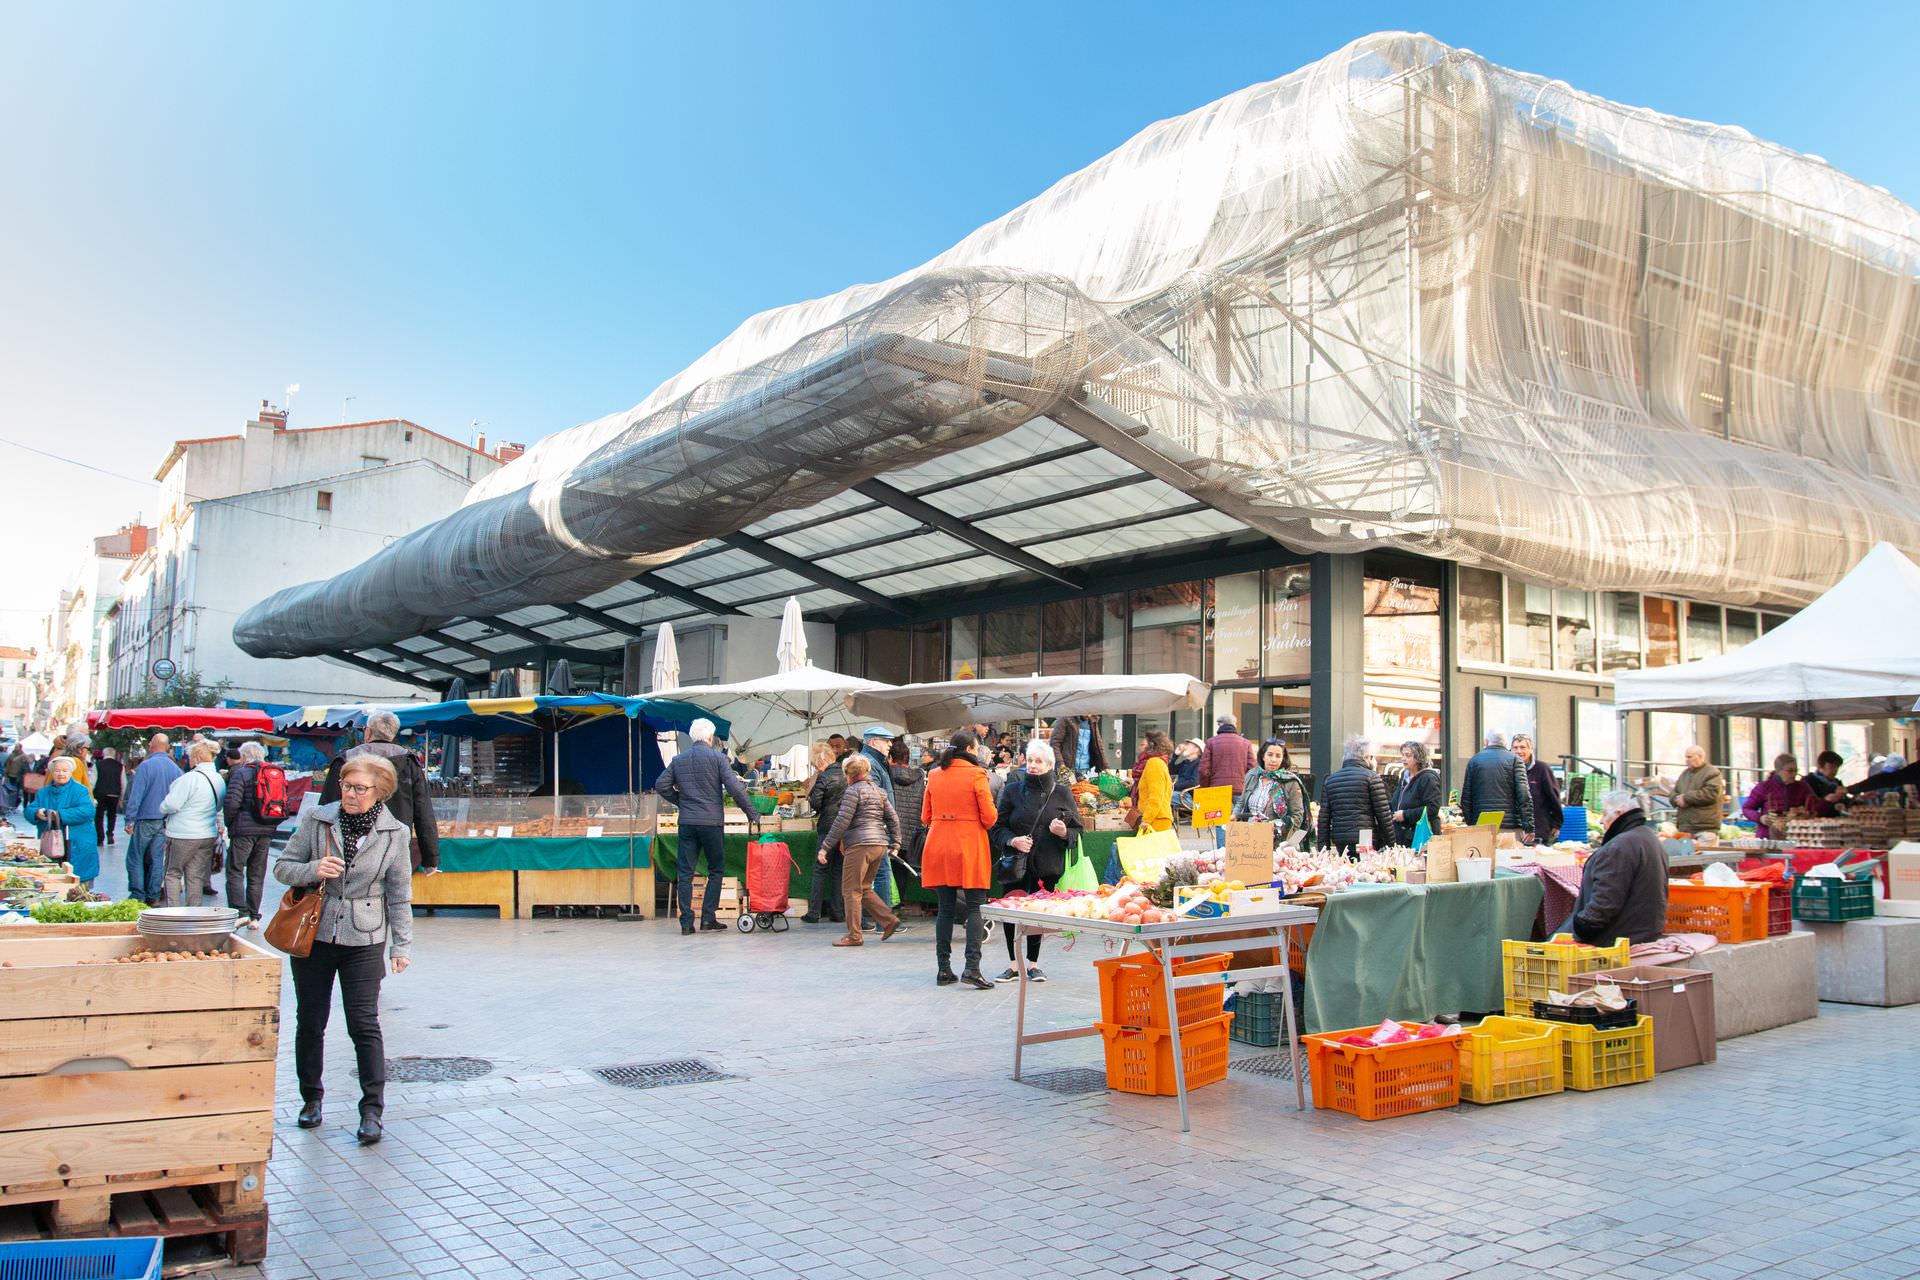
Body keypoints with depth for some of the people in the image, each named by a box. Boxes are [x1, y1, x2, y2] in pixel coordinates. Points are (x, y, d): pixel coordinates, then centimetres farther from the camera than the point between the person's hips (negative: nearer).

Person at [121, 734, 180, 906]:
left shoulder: (146, 766, -10)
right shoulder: (175, 769, 6)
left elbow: (136, 795, -13)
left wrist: (130, 819, -10)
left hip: (146, 819, -5)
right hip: (165, 821, 5)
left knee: (135, 857, 3)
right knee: (157, 858, 9)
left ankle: (137, 896, 0)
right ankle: (154, 896, 10)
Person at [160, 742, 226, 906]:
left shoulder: (190, 778, -17)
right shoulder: (219, 779, 8)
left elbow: (172, 804, -15)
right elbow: (220, 810, 16)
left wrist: (162, 807, 3)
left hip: (183, 835, -7)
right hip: (209, 835, 7)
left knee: (173, 873, 7)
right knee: (196, 876, 10)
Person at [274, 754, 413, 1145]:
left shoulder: (394, 833, -3)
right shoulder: (317, 819, -2)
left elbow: (399, 893, 3)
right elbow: (282, 866, 3)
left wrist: (401, 944, 0)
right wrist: (313, 871, -18)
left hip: (364, 940, -2)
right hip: (313, 934, 2)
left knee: (364, 1024, -5)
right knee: (310, 1022, 11)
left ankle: (372, 1110, 1)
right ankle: (311, 1098, 29)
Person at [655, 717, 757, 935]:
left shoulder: (679, 759, 8)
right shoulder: (717, 758, -4)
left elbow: (661, 786, 7)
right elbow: (735, 788, -10)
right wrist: (752, 813, -3)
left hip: (687, 822, 3)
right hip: (711, 821, -3)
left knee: (685, 872, 5)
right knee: (716, 870, 9)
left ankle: (686, 922, 3)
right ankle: (708, 918, 4)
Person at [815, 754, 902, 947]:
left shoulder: (853, 790, -6)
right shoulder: (879, 791, 17)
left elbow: (842, 821, -12)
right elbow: (893, 818, 15)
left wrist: (825, 847, -10)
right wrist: (895, 844, 20)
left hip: (860, 845, -8)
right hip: (879, 845, 8)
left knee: (851, 890, -1)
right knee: (864, 889, 17)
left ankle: (854, 935, 0)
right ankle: (889, 919, 8)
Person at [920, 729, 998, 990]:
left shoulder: (934, 775, 8)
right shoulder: (976, 775, -6)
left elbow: (926, 816, 13)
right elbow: (989, 817, -7)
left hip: (938, 848, 5)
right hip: (969, 847, -5)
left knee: (946, 909, 9)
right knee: (974, 908, 0)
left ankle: (943, 969, 9)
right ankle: (972, 968, -10)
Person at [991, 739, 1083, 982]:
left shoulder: (1062, 793, 3)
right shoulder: (1013, 790, 3)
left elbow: (1077, 830, 7)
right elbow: (997, 827, 5)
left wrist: (1064, 833, -14)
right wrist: (1012, 840, -14)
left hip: (1046, 865, 0)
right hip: (1014, 862, 0)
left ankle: (1033, 964, 19)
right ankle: (1014, 964, 12)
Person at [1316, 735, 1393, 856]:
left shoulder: (1329, 780, 12)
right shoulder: (1371, 777, -1)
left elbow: (1323, 817, 10)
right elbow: (1383, 813, -4)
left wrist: (1323, 846, 13)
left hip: (1339, 841, 4)